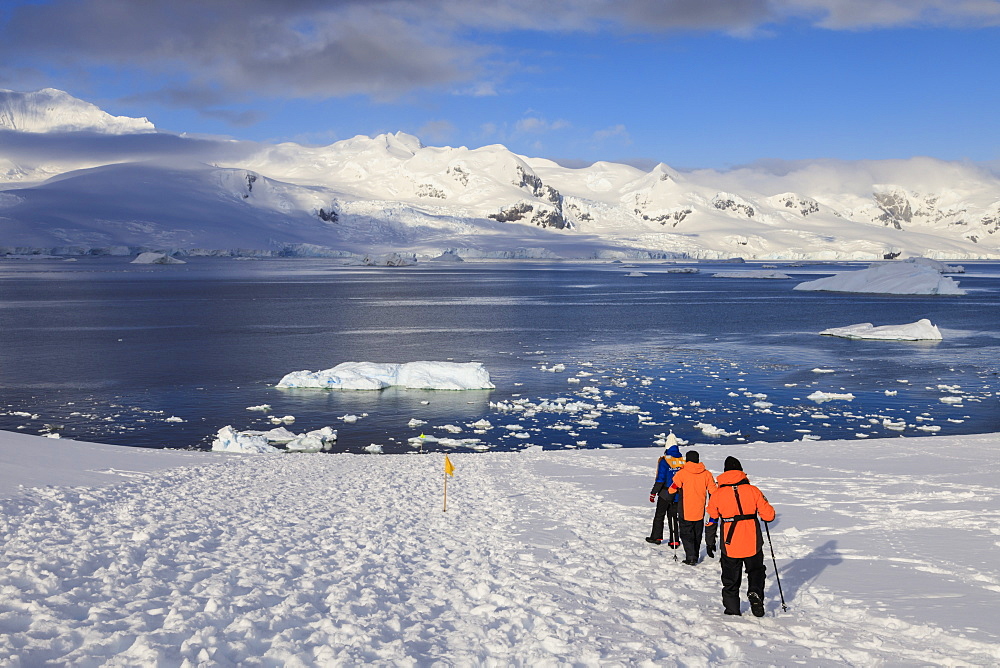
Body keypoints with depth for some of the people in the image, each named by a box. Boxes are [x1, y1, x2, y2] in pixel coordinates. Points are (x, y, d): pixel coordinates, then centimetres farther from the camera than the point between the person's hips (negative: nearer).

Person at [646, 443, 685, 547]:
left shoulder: (664, 461, -14)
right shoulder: (682, 461, 1)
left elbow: (660, 479, -17)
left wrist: (653, 492, -10)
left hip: (665, 494, -4)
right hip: (677, 495, 4)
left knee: (659, 515, 11)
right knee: (673, 516, 12)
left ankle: (656, 537, 19)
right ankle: (674, 541, 11)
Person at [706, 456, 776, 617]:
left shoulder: (717, 495, -4)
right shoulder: (753, 490, -6)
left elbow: (712, 517, 10)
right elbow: (769, 515, -3)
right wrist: (767, 515, 18)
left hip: (730, 545, 0)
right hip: (752, 543, 0)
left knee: (731, 578, 15)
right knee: (756, 571, 20)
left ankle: (732, 609, 17)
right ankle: (755, 592, -5)